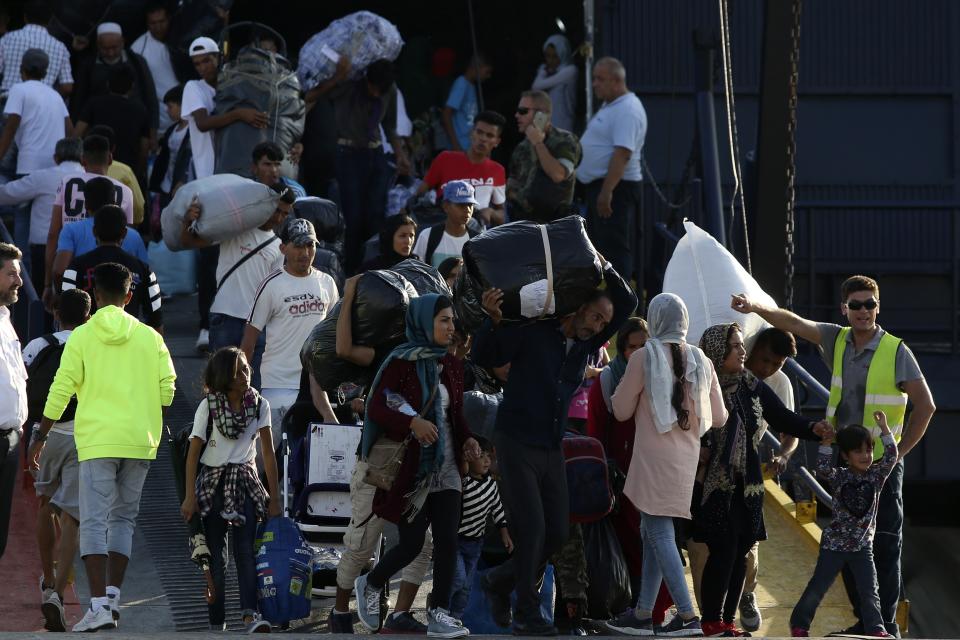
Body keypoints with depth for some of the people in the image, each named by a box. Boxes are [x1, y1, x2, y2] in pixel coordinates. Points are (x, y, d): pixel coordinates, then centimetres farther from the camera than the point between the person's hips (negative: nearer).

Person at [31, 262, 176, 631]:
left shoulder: (82, 337, -1)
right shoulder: (149, 337, 6)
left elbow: (61, 390, -3)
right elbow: (167, 389, 5)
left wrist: (41, 437, 6)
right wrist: (156, 426, 23)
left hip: (97, 441, -3)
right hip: (140, 441, 3)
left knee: (94, 521, -5)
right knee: (123, 518, 16)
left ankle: (99, 606, -16)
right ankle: (113, 597, 11)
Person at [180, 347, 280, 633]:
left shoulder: (260, 405, 1)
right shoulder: (208, 407, -5)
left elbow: (268, 452, 3)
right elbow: (193, 453, -4)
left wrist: (274, 497, 1)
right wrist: (190, 497, -9)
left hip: (245, 483, 1)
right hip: (212, 483, -1)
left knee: (245, 550, -15)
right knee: (214, 554, 0)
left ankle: (250, 614, -27)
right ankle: (217, 623, 4)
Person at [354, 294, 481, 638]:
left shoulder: (451, 365, 10)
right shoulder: (400, 363, -8)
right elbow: (375, 408, -13)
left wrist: (467, 439, -3)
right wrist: (411, 422, -28)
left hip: (445, 465, 5)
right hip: (410, 465, -5)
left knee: (447, 540, -6)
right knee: (411, 544, -1)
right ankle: (370, 585, 26)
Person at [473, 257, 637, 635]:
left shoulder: (585, 345, 9)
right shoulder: (533, 333, -8)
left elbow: (627, 305, 11)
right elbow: (485, 357, -8)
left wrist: (604, 269, -2)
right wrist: (493, 321, -24)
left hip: (551, 450, 7)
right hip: (517, 444, -7)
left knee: (557, 533, 6)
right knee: (532, 529, -12)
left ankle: (499, 582, 27)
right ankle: (528, 615, -7)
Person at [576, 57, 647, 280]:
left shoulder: (627, 110, -17)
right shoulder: (610, 107, 16)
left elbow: (622, 153, -26)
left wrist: (606, 192, -31)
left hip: (615, 187, -11)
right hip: (598, 187, 11)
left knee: (614, 251, -11)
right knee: (598, 248, 15)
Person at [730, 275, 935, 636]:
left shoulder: (896, 351, -8)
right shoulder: (837, 341, 5)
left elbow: (925, 405, -9)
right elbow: (795, 324, -7)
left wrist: (899, 451, -8)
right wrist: (755, 308, -24)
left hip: (882, 463, -5)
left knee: (885, 546, -4)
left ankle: (887, 625, 0)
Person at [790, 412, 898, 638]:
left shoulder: (876, 475, 0)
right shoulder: (839, 477, -6)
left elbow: (891, 457, -13)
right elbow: (823, 470, -23)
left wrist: (884, 428, -17)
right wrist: (825, 443, -27)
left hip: (862, 547, 2)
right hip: (834, 543, -2)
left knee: (869, 591, -5)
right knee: (817, 587, 5)